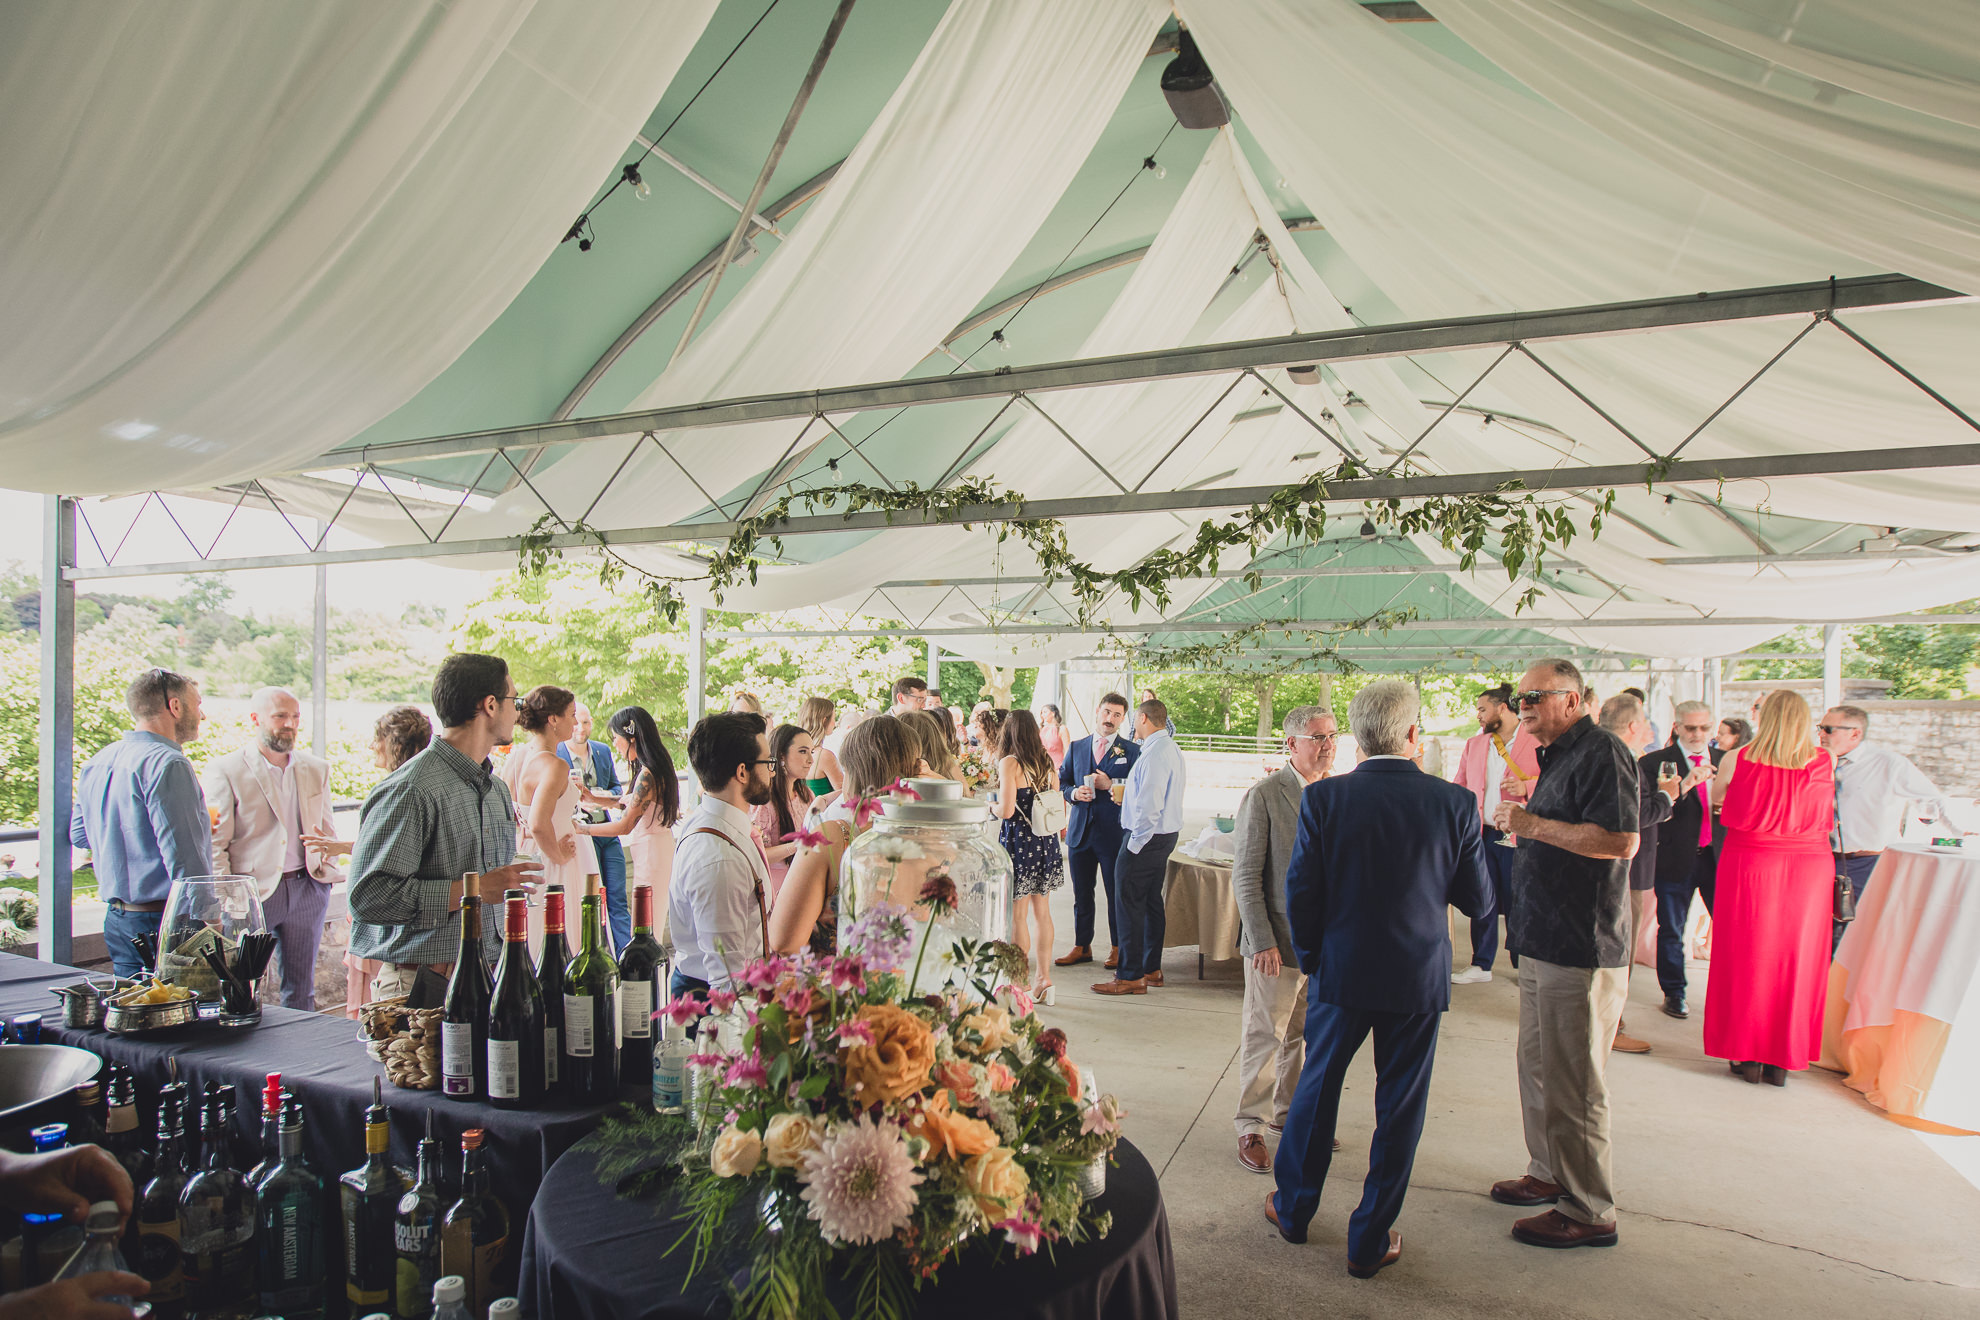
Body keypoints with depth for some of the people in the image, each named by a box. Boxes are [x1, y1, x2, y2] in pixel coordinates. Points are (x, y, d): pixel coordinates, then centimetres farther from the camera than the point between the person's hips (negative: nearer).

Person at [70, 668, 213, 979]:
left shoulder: (95, 764, 11)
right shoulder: (168, 765, -18)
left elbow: (79, 835, 24)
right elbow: (185, 860, -22)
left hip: (116, 920, 9)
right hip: (166, 923, -9)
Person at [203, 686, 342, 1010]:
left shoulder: (317, 769, 12)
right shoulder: (225, 771, -3)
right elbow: (214, 845, -5)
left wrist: (324, 849, -5)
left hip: (307, 888, 4)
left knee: (301, 992, 11)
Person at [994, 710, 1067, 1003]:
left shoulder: (1009, 763, -12)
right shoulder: (1047, 762, 8)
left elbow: (1007, 810, -17)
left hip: (1018, 841, -7)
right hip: (1046, 841, 7)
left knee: (1018, 915, 1)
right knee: (1041, 911, 13)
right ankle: (1043, 978, 20)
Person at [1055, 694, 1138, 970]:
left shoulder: (1133, 752, 0)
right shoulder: (1076, 748, 11)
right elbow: (1061, 783, 13)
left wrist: (1111, 786, -16)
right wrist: (1074, 792, -7)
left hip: (1114, 833, -3)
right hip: (1080, 832, 3)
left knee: (1117, 894, 6)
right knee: (1082, 894, 12)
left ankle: (1117, 948, 21)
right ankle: (1082, 946, 25)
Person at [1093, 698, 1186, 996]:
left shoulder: (1154, 752, -20)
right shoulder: (1172, 748, 13)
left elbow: (1149, 803, -25)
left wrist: (1135, 843, -19)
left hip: (1146, 837, -11)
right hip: (1166, 835, 11)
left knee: (1130, 904, -4)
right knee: (1151, 901, 16)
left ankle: (1130, 976, 0)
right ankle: (1151, 968, 25)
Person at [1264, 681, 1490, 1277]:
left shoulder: (1322, 798, -12)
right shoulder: (1454, 802, -11)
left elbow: (1300, 893, -9)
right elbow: (1478, 899, -2)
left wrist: (1310, 958, 7)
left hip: (1341, 972, 1)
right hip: (1420, 978, 0)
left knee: (1317, 1088, 18)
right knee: (1399, 1109, 13)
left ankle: (1293, 1209, 34)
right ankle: (1371, 1241, 24)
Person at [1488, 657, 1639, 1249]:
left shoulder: (1601, 752, -15)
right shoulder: (1560, 756, 17)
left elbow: (1620, 840, -25)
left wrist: (1534, 825, -20)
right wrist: (1523, 825, 10)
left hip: (1581, 950, -11)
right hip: (1545, 944, 11)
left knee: (1571, 1084, -2)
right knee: (1539, 1067, 20)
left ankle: (1589, 1211, 11)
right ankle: (1549, 1174, 34)